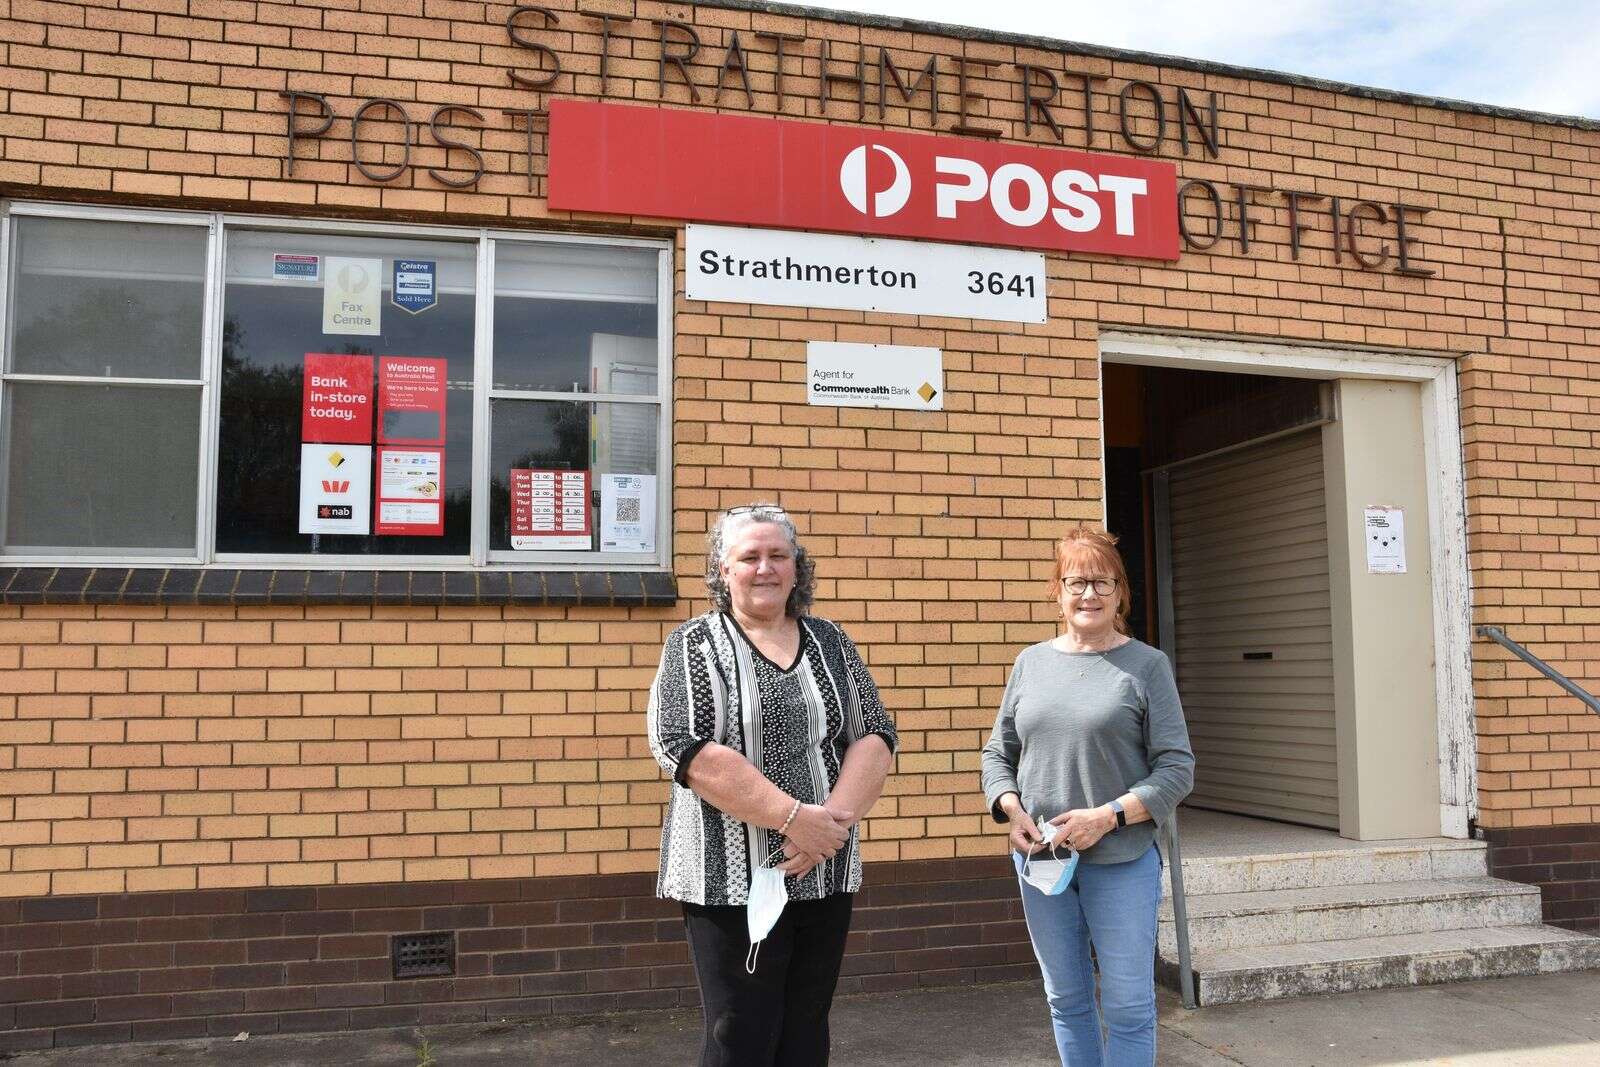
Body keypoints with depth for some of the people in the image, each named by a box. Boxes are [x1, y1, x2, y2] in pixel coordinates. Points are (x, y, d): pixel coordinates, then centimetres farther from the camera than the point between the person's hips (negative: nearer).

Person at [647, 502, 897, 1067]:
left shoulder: (828, 641, 9)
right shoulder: (696, 645, -4)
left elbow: (875, 737, 5)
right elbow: (686, 748, -17)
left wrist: (835, 818, -13)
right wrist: (795, 818, -20)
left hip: (827, 875, 4)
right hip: (734, 879, -4)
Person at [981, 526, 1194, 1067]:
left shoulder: (1146, 665, -3)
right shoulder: (1031, 662, 8)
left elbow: (1177, 768, -6)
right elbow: (998, 752, 12)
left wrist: (1107, 815, -17)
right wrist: (1011, 809, -7)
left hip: (1121, 861, -3)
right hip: (1040, 858, 4)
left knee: (1128, 1005, 4)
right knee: (1066, 1000, 15)